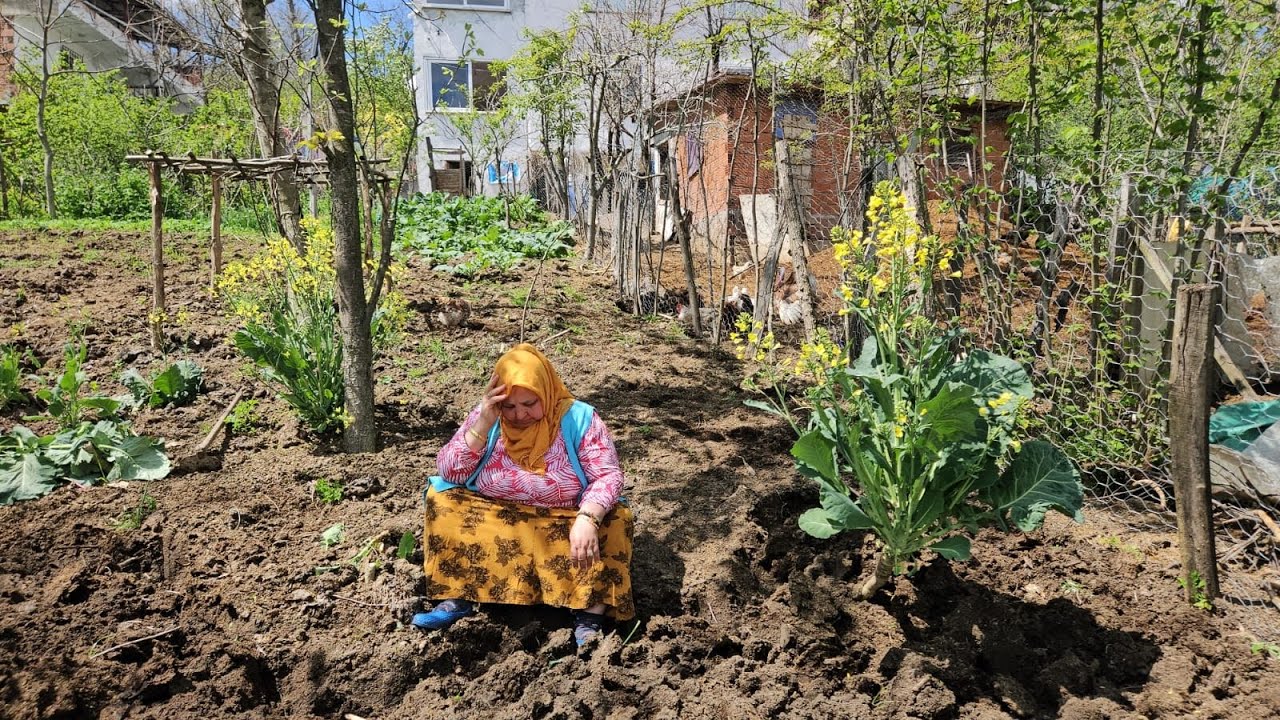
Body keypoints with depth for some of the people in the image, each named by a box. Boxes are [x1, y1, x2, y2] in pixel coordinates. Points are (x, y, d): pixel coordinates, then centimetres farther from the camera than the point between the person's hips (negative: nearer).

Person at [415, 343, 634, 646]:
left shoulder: (578, 418, -12)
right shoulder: (486, 417, -5)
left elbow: (608, 475, -18)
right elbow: (448, 473, -10)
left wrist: (587, 518, -37)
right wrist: (481, 426, -24)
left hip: (564, 525, -2)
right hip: (493, 522, 2)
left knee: (613, 521, -28)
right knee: (443, 501, -18)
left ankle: (590, 616, -30)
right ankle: (455, 599, -19)